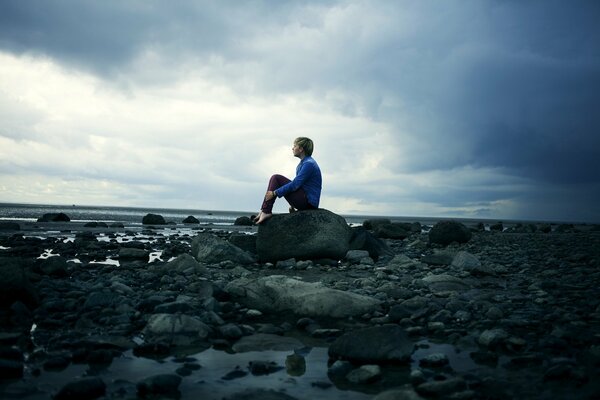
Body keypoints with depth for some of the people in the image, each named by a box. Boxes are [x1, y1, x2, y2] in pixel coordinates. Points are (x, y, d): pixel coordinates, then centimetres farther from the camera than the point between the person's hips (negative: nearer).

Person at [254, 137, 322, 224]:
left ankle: (266, 212, -12)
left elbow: (295, 185, -21)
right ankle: (264, 211, -5)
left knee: (276, 178, -12)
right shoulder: (304, 162, 17)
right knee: (275, 179, 5)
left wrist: (275, 193, -18)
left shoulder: (309, 164, -16)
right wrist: (293, 204, 21)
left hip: (308, 202, -10)